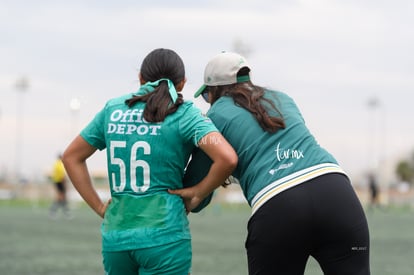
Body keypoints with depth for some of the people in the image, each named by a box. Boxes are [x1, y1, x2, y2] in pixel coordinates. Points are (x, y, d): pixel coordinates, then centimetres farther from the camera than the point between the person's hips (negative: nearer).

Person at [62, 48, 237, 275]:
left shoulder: (114, 109, 12)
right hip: (163, 236, -5)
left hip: (115, 237, 5)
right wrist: (198, 195, -1)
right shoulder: (183, 113, -2)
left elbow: (71, 157, 20)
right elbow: (227, 158, -15)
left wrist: (99, 207, 16)